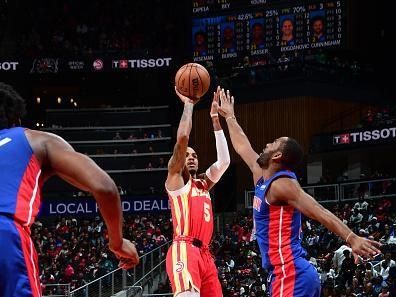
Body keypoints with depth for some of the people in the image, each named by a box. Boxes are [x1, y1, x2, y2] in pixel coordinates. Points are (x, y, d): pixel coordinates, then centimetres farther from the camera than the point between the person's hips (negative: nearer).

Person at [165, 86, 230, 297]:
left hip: (204, 253, 8)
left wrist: (215, 119, 17)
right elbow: (182, 139, -5)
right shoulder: (175, 179, 8)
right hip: (184, 250, -8)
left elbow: (224, 160, 16)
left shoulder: (203, 184, 26)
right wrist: (188, 104, 3)